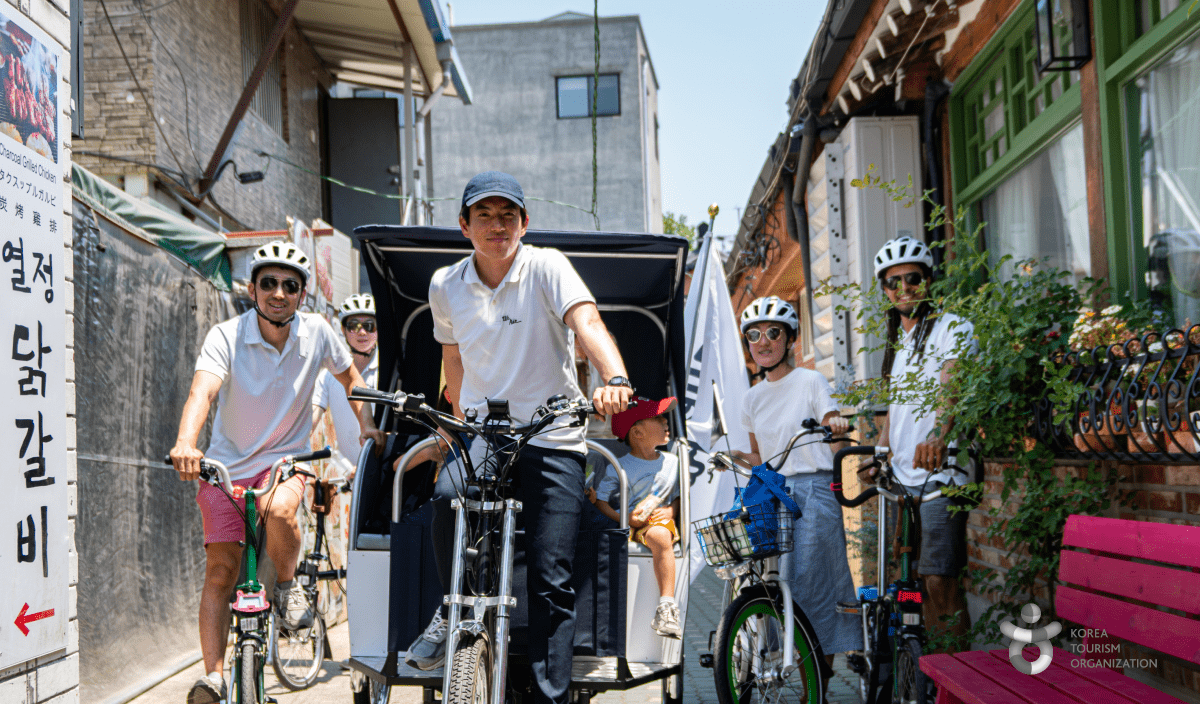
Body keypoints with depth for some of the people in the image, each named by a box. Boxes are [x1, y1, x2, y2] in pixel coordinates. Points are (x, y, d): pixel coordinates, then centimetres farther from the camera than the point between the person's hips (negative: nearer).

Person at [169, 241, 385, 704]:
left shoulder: (316, 332, -8)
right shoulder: (225, 336, -16)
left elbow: (349, 376, 13)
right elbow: (202, 391, -34)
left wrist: (366, 424, 2)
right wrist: (186, 443, -52)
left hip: (285, 458, 0)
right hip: (226, 464, 0)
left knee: (278, 510, -34)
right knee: (220, 570, -6)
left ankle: (287, 585, -6)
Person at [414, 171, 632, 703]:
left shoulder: (546, 266, -7)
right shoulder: (445, 285, 5)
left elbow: (588, 324, -24)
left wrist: (614, 379, -43)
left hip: (551, 440, -2)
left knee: (551, 581, -8)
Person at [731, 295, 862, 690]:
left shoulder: (809, 381, 1)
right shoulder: (753, 397, 15)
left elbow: (836, 432, -7)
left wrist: (837, 426, -27)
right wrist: (734, 456, 6)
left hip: (813, 490, -5)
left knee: (808, 580, -12)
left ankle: (821, 668, -3)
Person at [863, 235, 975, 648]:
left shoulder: (952, 328, -4)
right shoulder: (897, 342, 21)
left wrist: (937, 435, -39)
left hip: (940, 473, -8)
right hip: (903, 476, 8)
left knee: (940, 580, -11)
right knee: (921, 580, 11)